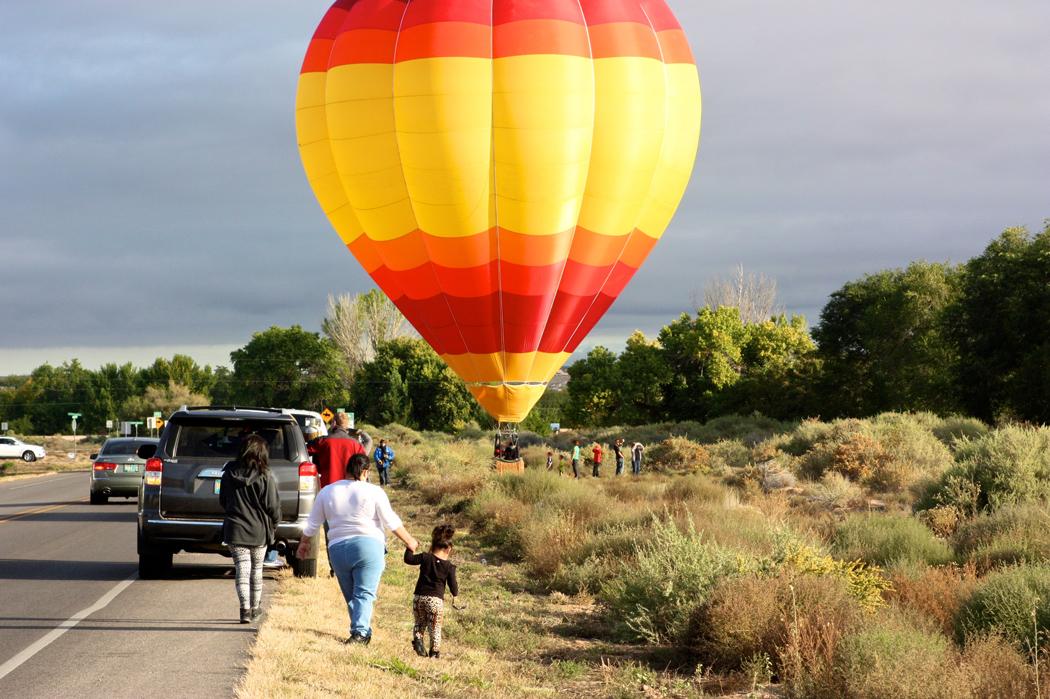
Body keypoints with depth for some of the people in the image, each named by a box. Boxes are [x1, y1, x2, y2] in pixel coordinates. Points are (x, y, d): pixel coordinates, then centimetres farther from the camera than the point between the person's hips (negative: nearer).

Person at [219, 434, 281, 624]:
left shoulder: (229, 474, -2)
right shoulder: (265, 477, -12)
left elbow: (223, 501, 10)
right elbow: (273, 506, -9)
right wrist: (274, 524, 9)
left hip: (235, 529, 1)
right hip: (259, 530, 0)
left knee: (241, 569, -2)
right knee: (256, 569, 16)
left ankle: (245, 608, -17)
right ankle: (255, 607, 27)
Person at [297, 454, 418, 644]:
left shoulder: (327, 492, 9)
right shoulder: (374, 492, -1)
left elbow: (313, 523, 16)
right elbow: (392, 521, 1)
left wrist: (304, 542, 32)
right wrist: (409, 540, 14)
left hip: (338, 548, 3)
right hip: (369, 545, -3)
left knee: (350, 595, 13)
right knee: (364, 593, -5)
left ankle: (363, 632, 11)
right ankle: (360, 632, -19)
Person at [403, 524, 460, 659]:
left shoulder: (425, 558, -3)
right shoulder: (449, 566, -4)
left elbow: (408, 559, -1)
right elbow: (452, 584, -1)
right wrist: (455, 596, 18)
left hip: (419, 597, 2)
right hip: (436, 599, -2)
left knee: (419, 623, 18)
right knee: (435, 627, 8)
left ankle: (417, 638, -9)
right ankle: (435, 651, 1)